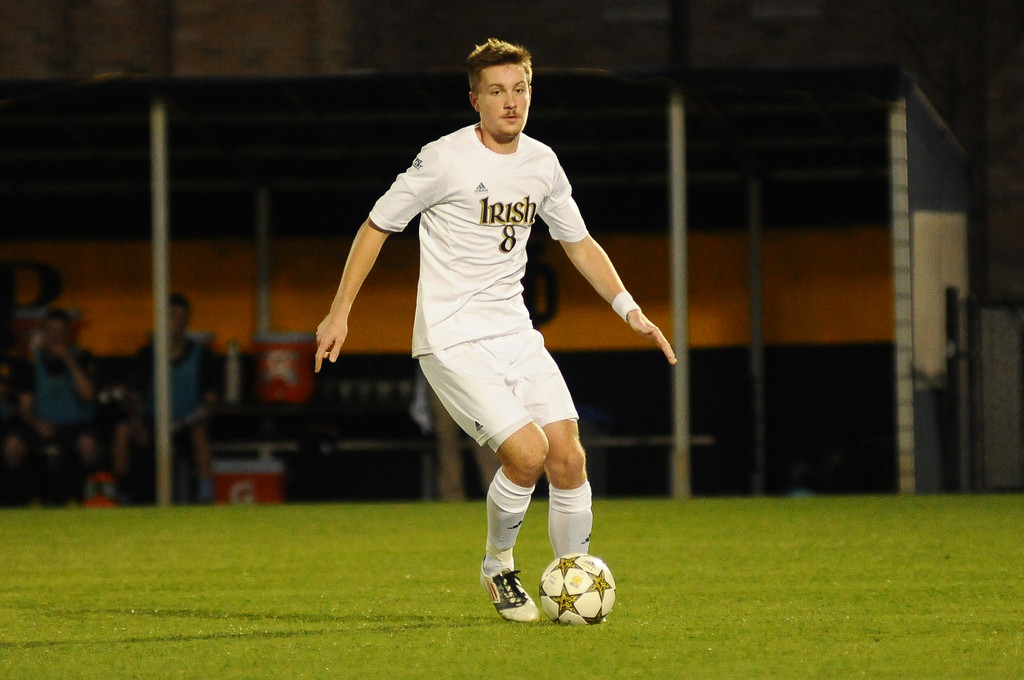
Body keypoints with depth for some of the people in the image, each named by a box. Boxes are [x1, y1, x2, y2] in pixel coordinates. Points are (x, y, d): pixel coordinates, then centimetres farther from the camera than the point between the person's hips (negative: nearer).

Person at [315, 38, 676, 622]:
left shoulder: (542, 163, 7)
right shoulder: (445, 159, -11)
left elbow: (579, 243, 20)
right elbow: (378, 227, -1)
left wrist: (631, 310, 12)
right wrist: (340, 312, -2)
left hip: (515, 332, 6)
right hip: (452, 339, -6)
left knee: (569, 457, -6)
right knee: (527, 452, -19)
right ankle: (499, 567, 5)